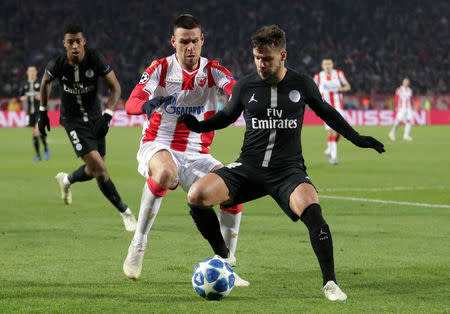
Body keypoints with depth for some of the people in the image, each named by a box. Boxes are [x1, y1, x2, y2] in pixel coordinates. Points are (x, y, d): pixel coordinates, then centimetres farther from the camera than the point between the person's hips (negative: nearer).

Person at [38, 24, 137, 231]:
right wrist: (43, 112, 10)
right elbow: (45, 82, 7)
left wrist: (107, 116, -21)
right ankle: (125, 212, -4)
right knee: (99, 169, -15)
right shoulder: (57, 65, -16)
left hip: (94, 117, 3)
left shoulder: (96, 60, -17)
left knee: (94, 171, 12)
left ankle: (66, 180, 45)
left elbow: (115, 87, -10)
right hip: (72, 120, -3)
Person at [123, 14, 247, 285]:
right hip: (158, 146, -3)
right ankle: (138, 244, -24)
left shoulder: (212, 71, 0)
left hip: (196, 154, 3)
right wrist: (146, 105, -40)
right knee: (166, 173, -39)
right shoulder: (161, 69, -4)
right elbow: (130, 104, -16)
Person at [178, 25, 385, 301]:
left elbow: (325, 112, 18)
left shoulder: (301, 84, 1)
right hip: (248, 167, 2)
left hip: (289, 170, -2)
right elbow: (227, 117, 19)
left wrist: (355, 138, 16)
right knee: (196, 196, -20)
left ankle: (330, 282, -20)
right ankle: (222, 256, 6)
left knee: (311, 209, -33)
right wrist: (199, 126, 0)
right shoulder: (245, 86, 2)